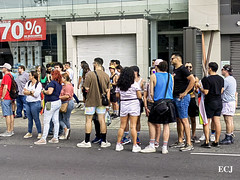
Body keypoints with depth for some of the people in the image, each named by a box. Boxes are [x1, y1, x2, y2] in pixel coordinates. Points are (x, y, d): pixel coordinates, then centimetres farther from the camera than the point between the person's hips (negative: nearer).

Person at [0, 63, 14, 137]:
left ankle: (8, 132, -6)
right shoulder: (11, 76, 16)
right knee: (11, 114, 11)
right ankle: (11, 130, 16)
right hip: (10, 98, 10)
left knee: (7, 115, -7)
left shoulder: (6, 76, -14)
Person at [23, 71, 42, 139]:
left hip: (35, 103, -6)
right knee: (29, 119, 11)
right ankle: (29, 133, 20)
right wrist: (32, 92, -10)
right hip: (28, 102, 6)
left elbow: (36, 94, -16)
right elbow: (24, 91, 4)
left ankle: (39, 133, 6)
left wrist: (28, 92, -6)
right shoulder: (28, 83, 13)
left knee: (36, 119, -3)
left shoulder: (39, 84, -7)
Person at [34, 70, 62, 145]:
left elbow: (50, 92, -24)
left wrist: (44, 91, -5)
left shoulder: (52, 82, -14)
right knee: (56, 121, 10)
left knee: (46, 121, -5)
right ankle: (55, 138, 13)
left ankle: (43, 139, -3)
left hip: (51, 103, -9)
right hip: (58, 102, 9)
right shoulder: (59, 84, 13)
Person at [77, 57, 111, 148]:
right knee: (102, 120, 8)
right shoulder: (106, 75, 0)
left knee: (88, 120, 6)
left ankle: (87, 141, 11)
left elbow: (87, 88, -14)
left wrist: (92, 90, 7)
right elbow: (108, 91, 4)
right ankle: (104, 141, 14)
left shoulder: (90, 74, -14)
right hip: (102, 101, 4)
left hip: (91, 101, -4)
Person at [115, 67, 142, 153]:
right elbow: (139, 96, -7)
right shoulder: (135, 84, -7)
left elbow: (117, 95, 7)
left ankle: (118, 144, 16)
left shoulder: (119, 84, 3)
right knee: (133, 126, 0)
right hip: (134, 104, -3)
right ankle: (135, 146, 3)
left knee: (122, 126, 12)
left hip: (123, 104, 3)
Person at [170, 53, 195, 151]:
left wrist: (185, 92, -21)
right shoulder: (175, 70, 16)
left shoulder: (182, 69, -13)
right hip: (175, 97, 10)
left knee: (184, 120, -9)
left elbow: (192, 80, -25)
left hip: (182, 98, -10)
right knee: (178, 120, 13)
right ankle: (180, 142, 21)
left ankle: (189, 144, -7)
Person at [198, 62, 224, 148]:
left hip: (210, 103, -6)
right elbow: (221, 91, 12)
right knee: (217, 121, 8)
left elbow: (205, 92, -17)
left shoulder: (207, 79, -15)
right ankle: (216, 141, 11)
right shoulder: (221, 79, 6)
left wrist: (199, 87, -1)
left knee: (206, 122, 0)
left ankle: (207, 142, -1)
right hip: (219, 102, 6)